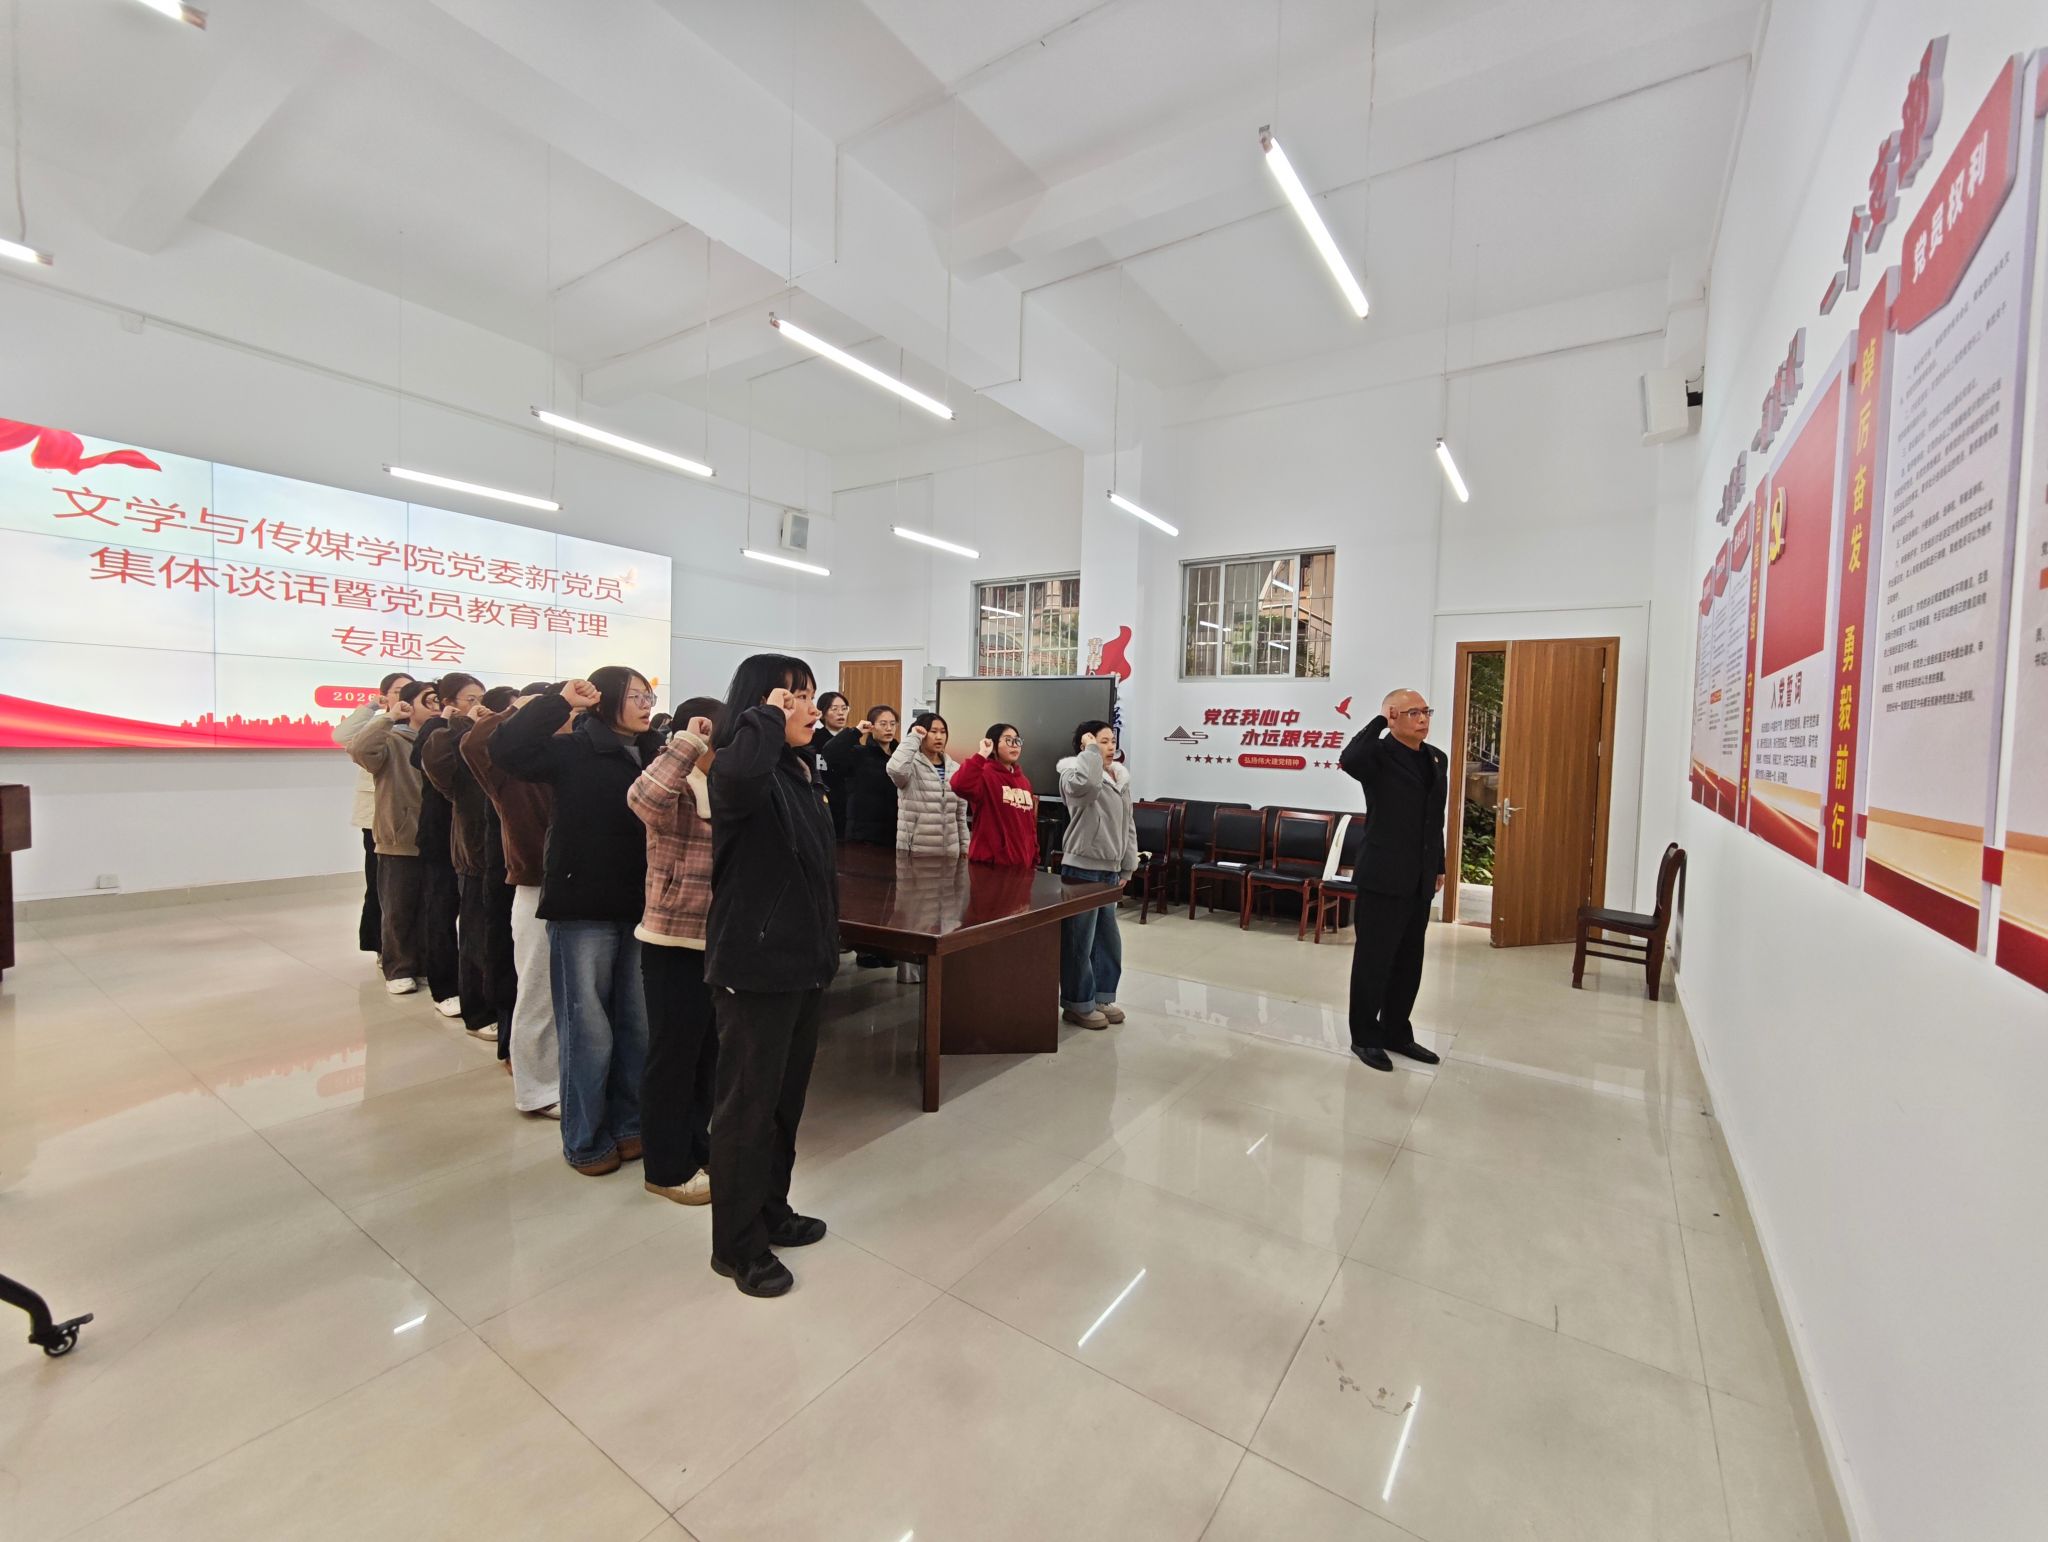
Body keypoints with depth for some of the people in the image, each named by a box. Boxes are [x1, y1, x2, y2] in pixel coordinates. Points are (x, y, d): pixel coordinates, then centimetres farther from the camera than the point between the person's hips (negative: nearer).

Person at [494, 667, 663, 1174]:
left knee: (637, 1025, 14)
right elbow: (506, 748, -18)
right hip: (583, 908, -4)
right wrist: (561, 702, -15)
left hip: (639, 908, 4)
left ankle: (627, 1124, 31)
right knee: (589, 1028, 5)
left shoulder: (654, 754, 6)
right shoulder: (575, 750, -5)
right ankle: (585, 1140, 23)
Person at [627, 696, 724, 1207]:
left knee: (708, 1052, 19)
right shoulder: (675, 788, -13)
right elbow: (643, 798, -38)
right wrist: (690, 743, -32)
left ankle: (696, 1147, 36)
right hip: (675, 943, -8)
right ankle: (666, 1167, 22)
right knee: (673, 1054, 6)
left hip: (720, 941, 8)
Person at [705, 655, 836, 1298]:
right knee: (748, 1104, 7)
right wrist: (767, 715, -26)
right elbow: (738, 774, -45)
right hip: (755, 964, -8)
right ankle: (738, 1245, 25)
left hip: (803, 962, 9)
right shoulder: (741, 772, -16)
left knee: (787, 1096, 20)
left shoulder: (803, 773, 10)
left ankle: (771, 1212, 39)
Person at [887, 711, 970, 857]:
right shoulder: (912, 766, -8)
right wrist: (913, 737, -19)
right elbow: (896, 768, -33)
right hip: (915, 851, -5)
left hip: (948, 851, 6)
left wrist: (964, 846, 13)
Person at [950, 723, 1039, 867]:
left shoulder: (1024, 781, 16)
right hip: (990, 864, -7)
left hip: (1021, 865, 7)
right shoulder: (984, 774, -7)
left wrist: (1034, 860, 15)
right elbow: (960, 785, -30)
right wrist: (981, 755, -22)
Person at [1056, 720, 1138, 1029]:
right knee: (1080, 940, 1)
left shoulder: (1121, 777, 12)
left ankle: (1102, 997, 30)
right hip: (1082, 868, -8)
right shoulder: (1074, 774, -10)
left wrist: (1127, 867, 14)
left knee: (1108, 938, 16)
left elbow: (1128, 825, 16)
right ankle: (1078, 1004, 14)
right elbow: (1088, 783, -37)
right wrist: (1090, 749, -21)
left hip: (1110, 869, 8)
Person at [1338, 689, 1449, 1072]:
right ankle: (1365, 1036, 18)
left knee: (1409, 961, 15)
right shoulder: (1379, 755, -10)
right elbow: (1349, 760, -35)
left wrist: (1439, 866, 18)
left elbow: (1436, 819, 17)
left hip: (1419, 880, 7)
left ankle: (1396, 1031, 30)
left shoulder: (1437, 758, 12)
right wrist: (1379, 721, -21)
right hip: (1383, 876, -7)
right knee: (1373, 959, 4)